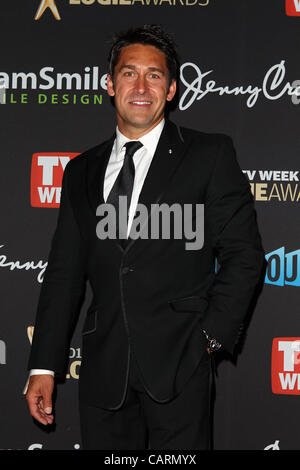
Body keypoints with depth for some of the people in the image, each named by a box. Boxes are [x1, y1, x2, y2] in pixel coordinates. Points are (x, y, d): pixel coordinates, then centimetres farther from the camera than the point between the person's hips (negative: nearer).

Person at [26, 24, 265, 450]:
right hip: (103, 369, 3)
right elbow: (65, 273, 12)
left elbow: (243, 256, 1)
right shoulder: (82, 172, 14)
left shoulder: (210, 155, 3)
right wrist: (44, 366, 7)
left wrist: (210, 338, -5)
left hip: (177, 364, -3)